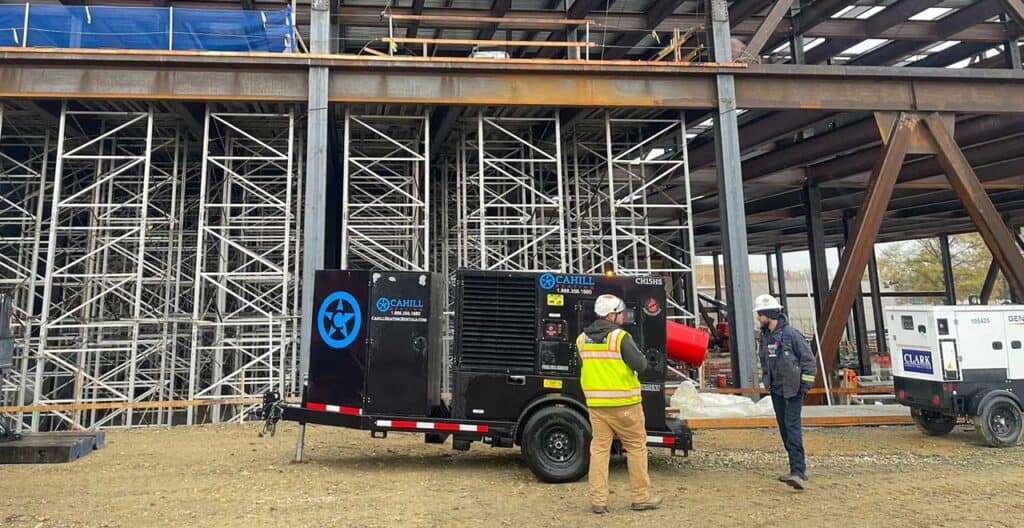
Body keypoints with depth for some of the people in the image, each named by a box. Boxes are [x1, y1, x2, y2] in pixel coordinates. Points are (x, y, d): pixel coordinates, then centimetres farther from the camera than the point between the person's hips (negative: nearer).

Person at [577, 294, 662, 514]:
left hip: (596, 404, 5)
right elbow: (640, 365, -12)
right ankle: (641, 498, 18)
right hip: (624, 404, -5)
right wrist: (642, 357, 8)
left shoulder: (582, 339, 5)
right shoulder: (621, 337, -13)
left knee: (599, 449, 9)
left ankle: (598, 501, 10)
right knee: (636, 448, 10)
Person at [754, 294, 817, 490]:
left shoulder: (791, 334, -13)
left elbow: (809, 360, -11)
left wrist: (805, 387, -11)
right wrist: (766, 382, 17)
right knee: (784, 430, 11)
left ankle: (798, 472, -16)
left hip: (792, 391, -8)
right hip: (776, 391, 8)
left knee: (793, 428, -14)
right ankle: (799, 468, 22)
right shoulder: (765, 336, 8)